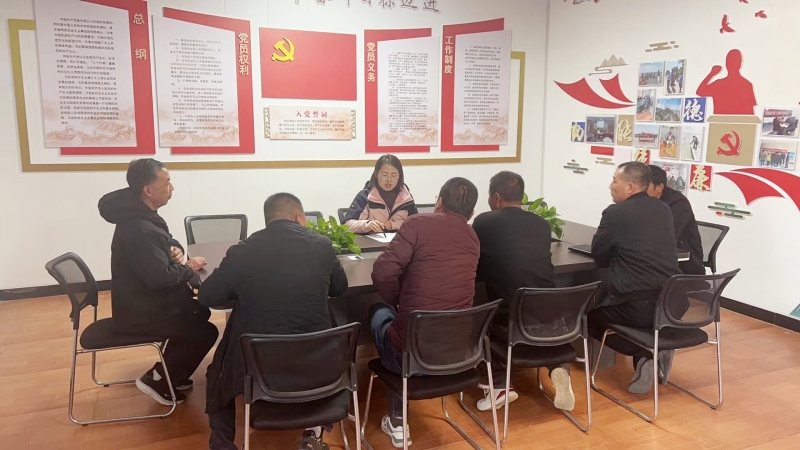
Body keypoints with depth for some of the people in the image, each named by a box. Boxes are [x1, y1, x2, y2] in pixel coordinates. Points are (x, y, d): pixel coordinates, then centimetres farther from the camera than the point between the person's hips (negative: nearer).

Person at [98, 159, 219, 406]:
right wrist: (188, 268, -14)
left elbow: (168, 241, 20)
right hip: (139, 311, -10)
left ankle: (169, 371, 23)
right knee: (206, 332, -8)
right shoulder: (137, 228, -28)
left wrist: (176, 250, -4)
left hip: (146, 300, 10)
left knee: (200, 312, 16)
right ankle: (157, 380, 6)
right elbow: (160, 277, -32)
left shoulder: (144, 215, 5)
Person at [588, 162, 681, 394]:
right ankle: (656, 350, 14)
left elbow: (599, 257, 2)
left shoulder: (615, 212, -7)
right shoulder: (664, 209, 11)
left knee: (589, 315, 21)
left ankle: (645, 353, 3)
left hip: (635, 306, -7)